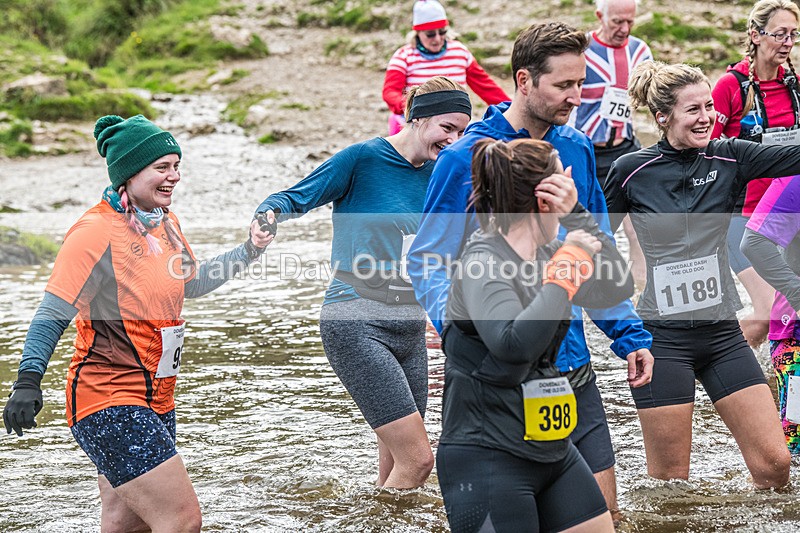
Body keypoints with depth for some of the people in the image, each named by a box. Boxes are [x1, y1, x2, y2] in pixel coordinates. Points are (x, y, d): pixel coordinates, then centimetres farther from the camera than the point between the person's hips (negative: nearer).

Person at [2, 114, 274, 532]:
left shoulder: (166, 224, 9)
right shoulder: (97, 232, -16)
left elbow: (191, 283, 27)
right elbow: (53, 314, -18)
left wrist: (249, 251, 18)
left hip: (155, 400, 9)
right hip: (109, 404, -9)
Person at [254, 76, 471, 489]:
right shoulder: (362, 158, -9)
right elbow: (295, 198, -6)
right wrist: (268, 215, -27)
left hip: (409, 327, 7)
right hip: (357, 326, -7)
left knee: (396, 467, 9)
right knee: (416, 459, -13)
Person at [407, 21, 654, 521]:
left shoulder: (577, 150, 8)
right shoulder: (466, 158, -11)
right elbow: (429, 262, -11)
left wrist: (630, 335, 11)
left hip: (571, 364, 6)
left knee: (601, 507, 6)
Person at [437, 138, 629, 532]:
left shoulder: (545, 253, 6)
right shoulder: (482, 263, -18)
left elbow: (617, 289, 4)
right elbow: (516, 344, -33)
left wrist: (578, 217, -6)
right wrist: (568, 266, -25)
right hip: (486, 458, -9)